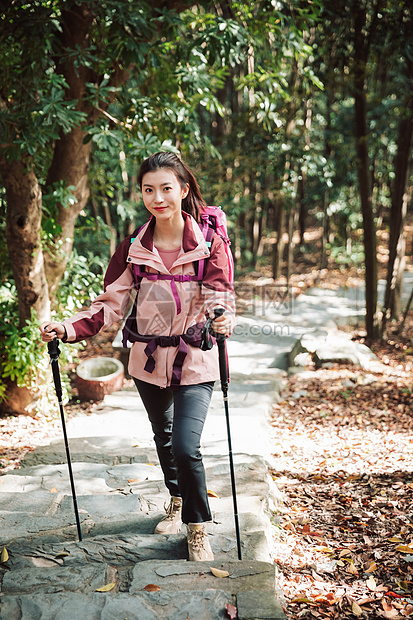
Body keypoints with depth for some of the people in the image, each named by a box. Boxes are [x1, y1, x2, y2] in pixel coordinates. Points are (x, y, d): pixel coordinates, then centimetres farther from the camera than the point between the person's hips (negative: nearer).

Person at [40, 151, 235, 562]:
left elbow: (220, 296, -14)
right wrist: (67, 329, -17)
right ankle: (177, 503, 49)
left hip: (194, 361, -4)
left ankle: (198, 529, 9)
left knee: (185, 446, -15)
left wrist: (223, 319, -38)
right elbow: (111, 304, -3)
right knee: (163, 438, 22)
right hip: (149, 359, 4)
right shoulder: (134, 247, -4)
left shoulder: (208, 241, -11)